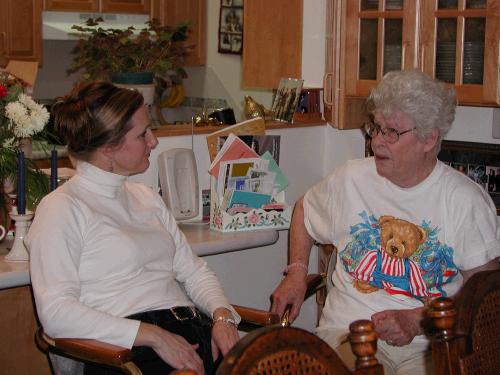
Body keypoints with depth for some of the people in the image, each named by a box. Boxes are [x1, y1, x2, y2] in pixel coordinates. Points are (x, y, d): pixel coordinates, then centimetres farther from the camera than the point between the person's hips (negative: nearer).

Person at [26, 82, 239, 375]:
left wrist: (222, 315, 0)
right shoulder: (63, 208, -2)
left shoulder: (146, 198, 22)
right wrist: (154, 336, -17)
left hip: (193, 333, 6)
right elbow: (56, 312, -12)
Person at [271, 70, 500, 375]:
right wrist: (296, 273, 14)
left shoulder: (467, 200, -2)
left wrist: (418, 320, -15)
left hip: (432, 342, 0)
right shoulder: (351, 178, 7)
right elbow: (304, 210, 27)